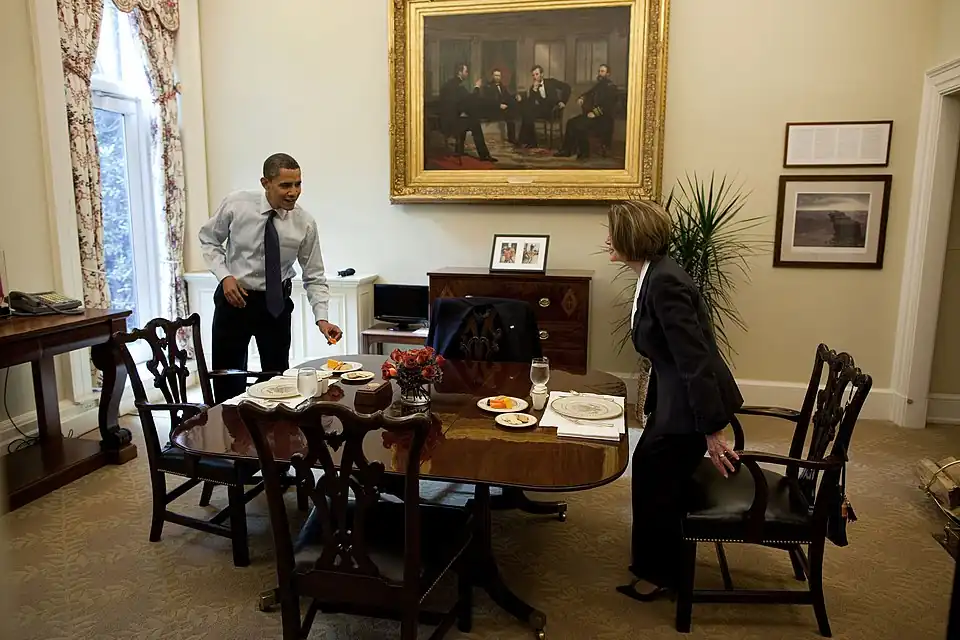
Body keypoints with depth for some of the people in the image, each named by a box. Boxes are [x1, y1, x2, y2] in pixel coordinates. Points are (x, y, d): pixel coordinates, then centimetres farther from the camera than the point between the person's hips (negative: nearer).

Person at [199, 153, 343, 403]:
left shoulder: (305, 224, -14)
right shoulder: (236, 204, -14)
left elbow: (314, 278, -8)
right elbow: (208, 239, 2)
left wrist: (321, 318, -22)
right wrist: (224, 276, -13)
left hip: (276, 303, 1)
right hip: (234, 297, 0)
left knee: (277, 377, 11)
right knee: (228, 377, 9)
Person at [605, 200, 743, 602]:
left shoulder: (664, 281, -25)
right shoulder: (653, 276, 5)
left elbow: (695, 358, -26)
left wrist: (710, 431, -23)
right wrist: (653, 405, 21)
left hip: (693, 399, -9)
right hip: (675, 394, 9)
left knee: (657, 482, 6)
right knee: (647, 468, 20)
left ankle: (661, 573, 29)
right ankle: (654, 560, 41)